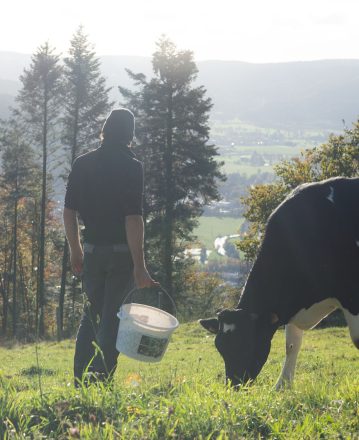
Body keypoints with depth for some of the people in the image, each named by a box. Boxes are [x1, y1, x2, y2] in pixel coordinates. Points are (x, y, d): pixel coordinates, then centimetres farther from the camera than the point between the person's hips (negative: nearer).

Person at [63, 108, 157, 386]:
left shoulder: (83, 164, 3)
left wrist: (75, 251, 17)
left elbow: (69, 212, 6)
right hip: (122, 253, -4)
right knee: (112, 318, 3)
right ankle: (101, 382, 0)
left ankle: (79, 383, 13)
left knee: (92, 313, 17)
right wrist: (139, 266, -16)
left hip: (92, 251, 4)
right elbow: (133, 218, -17)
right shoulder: (131, 167, -11)